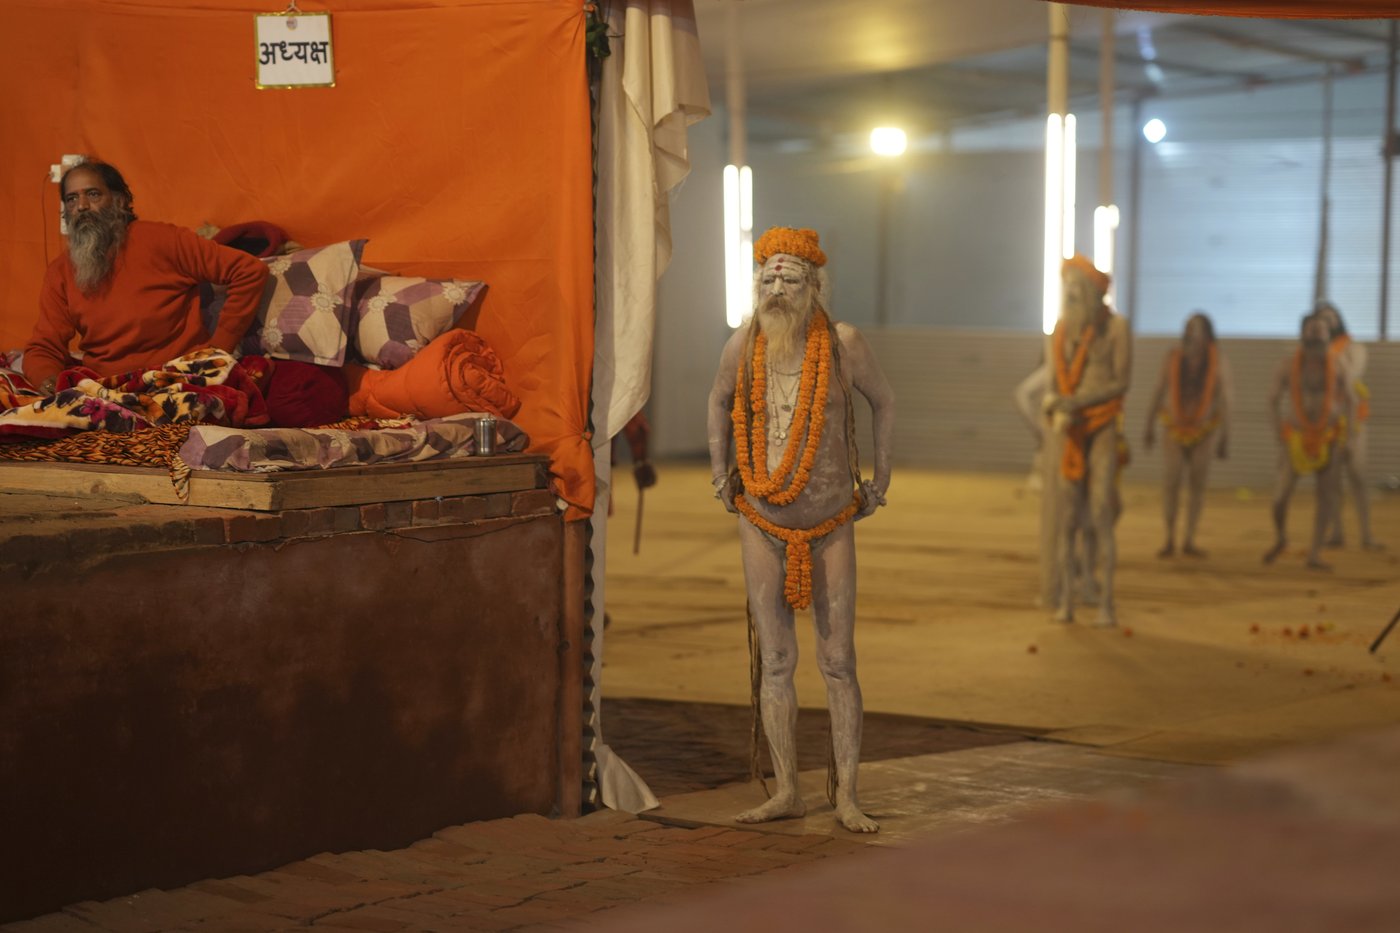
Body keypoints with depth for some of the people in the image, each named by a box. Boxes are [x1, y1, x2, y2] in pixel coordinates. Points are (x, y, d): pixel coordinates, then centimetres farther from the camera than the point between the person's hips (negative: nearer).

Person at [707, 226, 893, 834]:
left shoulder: (843, 344, -11)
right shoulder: (743, 346, -6)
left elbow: (883, 402, 8)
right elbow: (719, 402, 16)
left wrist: (881, 482, 9)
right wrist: (720, 478, 12)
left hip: (830, 527, -2)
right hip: (763, 526, 2)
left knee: (838, 663, 0)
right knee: (776, 661, 4)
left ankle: (847, 798, 5)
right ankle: (787, 792, 11)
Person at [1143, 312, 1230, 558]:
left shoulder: (1218, 363, -3)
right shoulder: (1173, 359, 0)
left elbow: (1224, 400, -1)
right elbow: (1158, 393, 5)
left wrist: (1225, 437, -2)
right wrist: (1149, 427, 3)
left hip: (1205, 430, 0)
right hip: (1176, 428, 0)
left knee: (1197, 483, 1)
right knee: (1172, 480, -10)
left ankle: (1189, 542, 9)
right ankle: (1170, 540, -3)